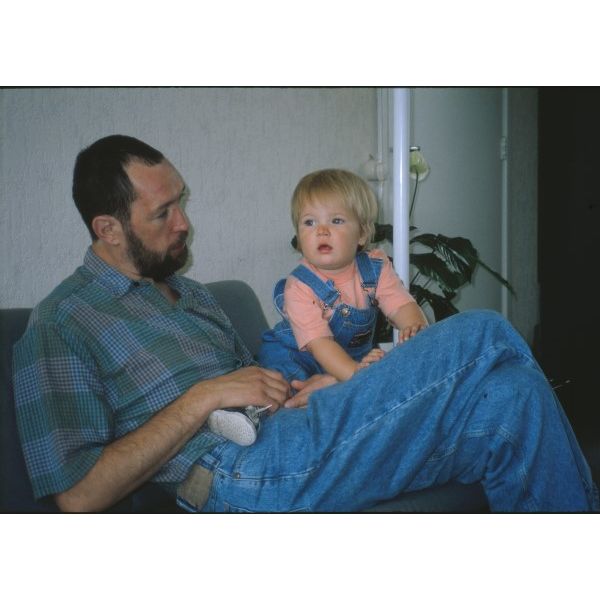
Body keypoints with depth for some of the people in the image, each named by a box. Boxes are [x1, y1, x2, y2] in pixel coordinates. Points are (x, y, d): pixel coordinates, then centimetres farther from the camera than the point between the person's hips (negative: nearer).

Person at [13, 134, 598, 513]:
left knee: (512, 394, -13)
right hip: (242, 474, -8)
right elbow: (79, 495, -10)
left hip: (282, 435, 8)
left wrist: (303, 389, 4)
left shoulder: (189, 293, 26)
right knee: (483, 337, -16)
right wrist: (204, 397, -12)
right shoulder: (62, 321, 0)